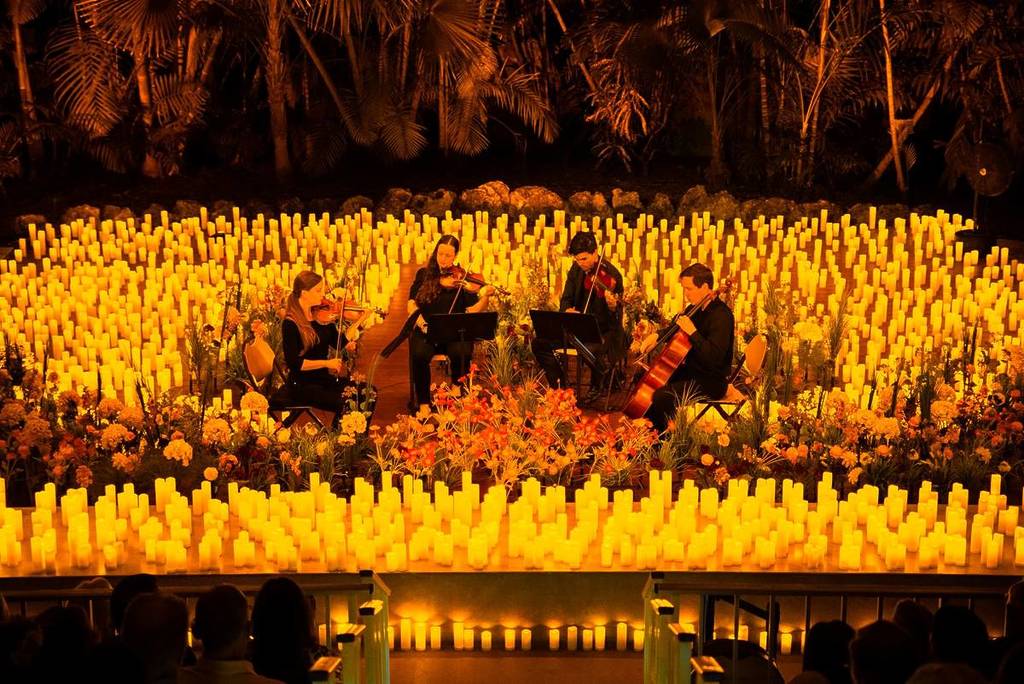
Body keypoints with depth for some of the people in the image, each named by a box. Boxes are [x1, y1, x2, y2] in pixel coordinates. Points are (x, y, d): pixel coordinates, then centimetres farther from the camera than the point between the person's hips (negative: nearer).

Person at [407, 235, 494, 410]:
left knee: (461, 353, -32)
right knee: (419, 354, -30)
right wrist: (420, 320, -13)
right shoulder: (424, 274, 11)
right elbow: (412, 304, 7)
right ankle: (423, 401, -13)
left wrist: (485, 297, -21)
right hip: (426, 331, 1)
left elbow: (471, 310, -1)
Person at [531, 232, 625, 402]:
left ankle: (596, 387, -5)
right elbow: (566, 299, 5)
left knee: (591, 350, -38)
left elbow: (616, 318, -19)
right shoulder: (576, 269, 0)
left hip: (604, 330, -6)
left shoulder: (611, 275, -18)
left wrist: (612, 305, -43)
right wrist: (568, 310, -20)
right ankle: (561, 384, 8)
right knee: (539, 343, -9)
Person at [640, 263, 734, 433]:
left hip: (711, 381, -10)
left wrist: (693, 332, -31)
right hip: (691, 370, 10)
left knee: (662, 396, -29)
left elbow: (713, 358, -31)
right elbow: (676, 328, 26)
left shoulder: (721, 315, -22)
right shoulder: (697, 308, 6)